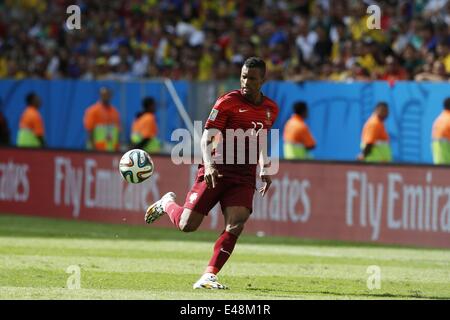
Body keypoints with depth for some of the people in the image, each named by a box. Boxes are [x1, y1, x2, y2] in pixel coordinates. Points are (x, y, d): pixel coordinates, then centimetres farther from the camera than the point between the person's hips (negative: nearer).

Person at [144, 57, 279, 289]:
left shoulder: (271, 110, 11)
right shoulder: (228, 102, -7)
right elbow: (207, 138, -12)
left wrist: (265, 171, 19)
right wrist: (209, 165, -28)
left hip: (245, 179, 4)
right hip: (217, 172, -3)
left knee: (235, 226, -18)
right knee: (186, 225, -4)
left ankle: (208, 277, -15)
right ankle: (167, 203, 30)